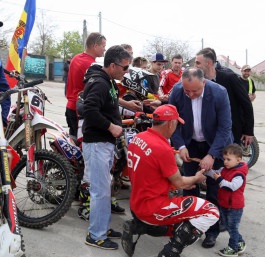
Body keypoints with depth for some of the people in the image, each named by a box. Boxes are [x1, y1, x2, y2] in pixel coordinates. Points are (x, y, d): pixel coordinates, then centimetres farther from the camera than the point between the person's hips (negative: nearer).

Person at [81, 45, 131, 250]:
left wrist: (116, 125, 12)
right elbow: (90, 111, -30)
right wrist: (111, 126, -21)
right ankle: (96, 235, 7)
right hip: (97, 143, -10)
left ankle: (104, 227, 28)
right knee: (101, 191, -4)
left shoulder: (108, 82, 14)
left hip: (106, 142, 10)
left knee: (104, 189, 17)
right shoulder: (98, 83, -17)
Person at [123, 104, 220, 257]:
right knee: (211, 211, -6)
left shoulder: (137, 138, 2)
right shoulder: (163, 148, -23)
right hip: (152, 209, -9)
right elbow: (179, 183, -9)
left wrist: (181, 182, 15)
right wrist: (196, 178, 11)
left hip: (137, 204, 9)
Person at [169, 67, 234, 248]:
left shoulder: (219, 93, -26)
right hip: (191, 143, 2)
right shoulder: (177, 91, -20)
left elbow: (225, 127, -22)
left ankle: (212, 230, 15)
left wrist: (211, 155, -29)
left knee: (214, 190, 1)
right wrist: (180, 146, -18)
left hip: (216, 144, -2)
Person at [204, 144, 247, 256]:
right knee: (228, 226, 20)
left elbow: (232, 186, -33)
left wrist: (220, 180, -33)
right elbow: (216, 174, 8)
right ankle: (240, 242, 36)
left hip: (234, 207, -9)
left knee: (232, 227, 5)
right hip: (224, 204, 9)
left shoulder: (239, 174, -24)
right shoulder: (225, 169, 2)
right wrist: (205, 170, -7)